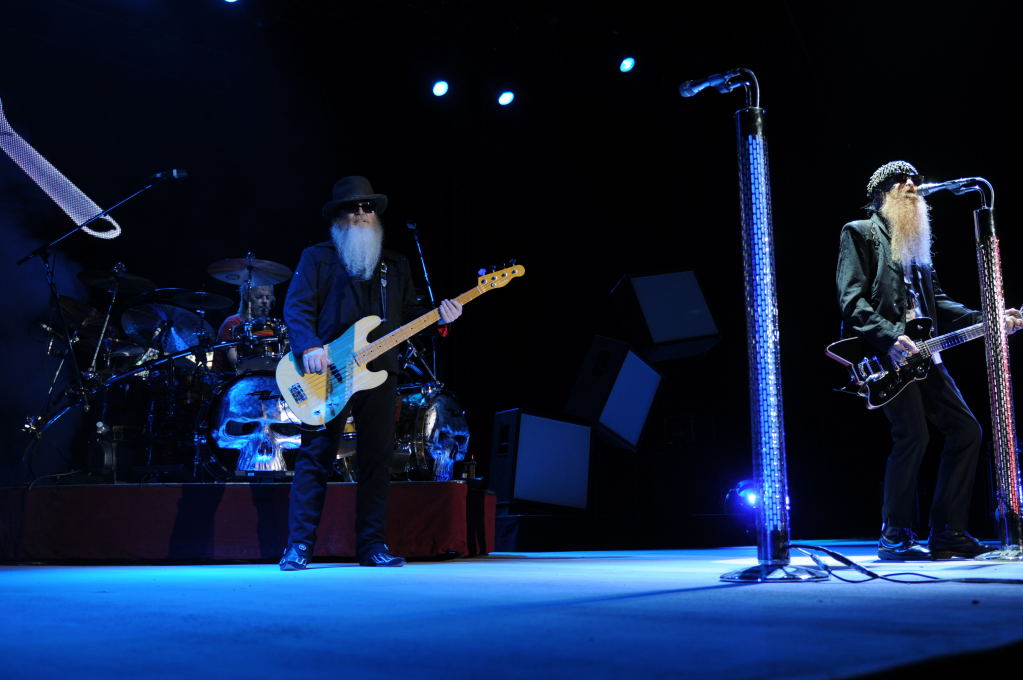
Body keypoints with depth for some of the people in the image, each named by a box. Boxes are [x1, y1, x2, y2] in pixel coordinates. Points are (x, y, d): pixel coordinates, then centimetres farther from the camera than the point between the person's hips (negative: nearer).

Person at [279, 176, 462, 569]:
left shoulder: (396, 266, 20)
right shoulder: (317, 258, 7)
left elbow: (408, 314, 16)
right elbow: (296, 308, -3)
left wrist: (438, 316, -4)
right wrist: (309, 348, -19)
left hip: (378, 373, 4)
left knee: (377, 460, 3)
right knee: (314, 457, -4)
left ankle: (372, 545, 11)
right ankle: (299, 546, 2)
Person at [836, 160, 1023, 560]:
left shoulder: (917, 240, 25)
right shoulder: (860, 233, 2)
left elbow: (936, 302, 23)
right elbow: (851, 300, -10)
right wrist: (889, 337, -23)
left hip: (922, 353, 8)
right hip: (886, 356, -8)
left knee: (966, 430, 3)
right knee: (912, 434, -18)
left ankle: (947, 532, 11)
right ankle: (896, 537, -5)